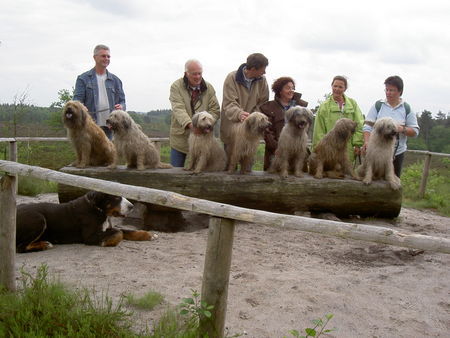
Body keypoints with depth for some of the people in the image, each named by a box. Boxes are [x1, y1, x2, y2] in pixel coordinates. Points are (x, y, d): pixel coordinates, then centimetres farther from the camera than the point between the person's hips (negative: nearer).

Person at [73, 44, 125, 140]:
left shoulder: (115, 80, 16)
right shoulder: (83, 78, 7)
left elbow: (122, 101, 15)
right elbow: (77, 99, -1)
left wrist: (121, 107, -10)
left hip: (108, 126, 3)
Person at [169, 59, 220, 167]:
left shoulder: (209, 88, 4)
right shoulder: (176, 86, -4)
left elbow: (215, 110, -2)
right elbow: (178, 109, -17)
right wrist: (189, 123, -34)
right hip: (180, 137, -1)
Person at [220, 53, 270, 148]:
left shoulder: (262, 80, 0)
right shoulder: (232, 78, -11)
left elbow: (262, 103, 1)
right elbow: (229, 104, -18)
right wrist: (239, 114, -38)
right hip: (231, 127, -2)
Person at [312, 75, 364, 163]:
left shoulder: (352, 103, 10)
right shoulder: (324, 106, 5)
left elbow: (359, 125, 5)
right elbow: (319, 131, 2)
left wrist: (357, 144, -4)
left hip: (349, 149, 2)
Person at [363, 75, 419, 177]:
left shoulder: (407, 109, 2)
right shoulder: (378, 105, 1)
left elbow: (415, 131, 2)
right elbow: (368, 126, -3)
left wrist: (402, 129, -17)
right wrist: (367, 142, -19)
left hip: (397, 152, 1)